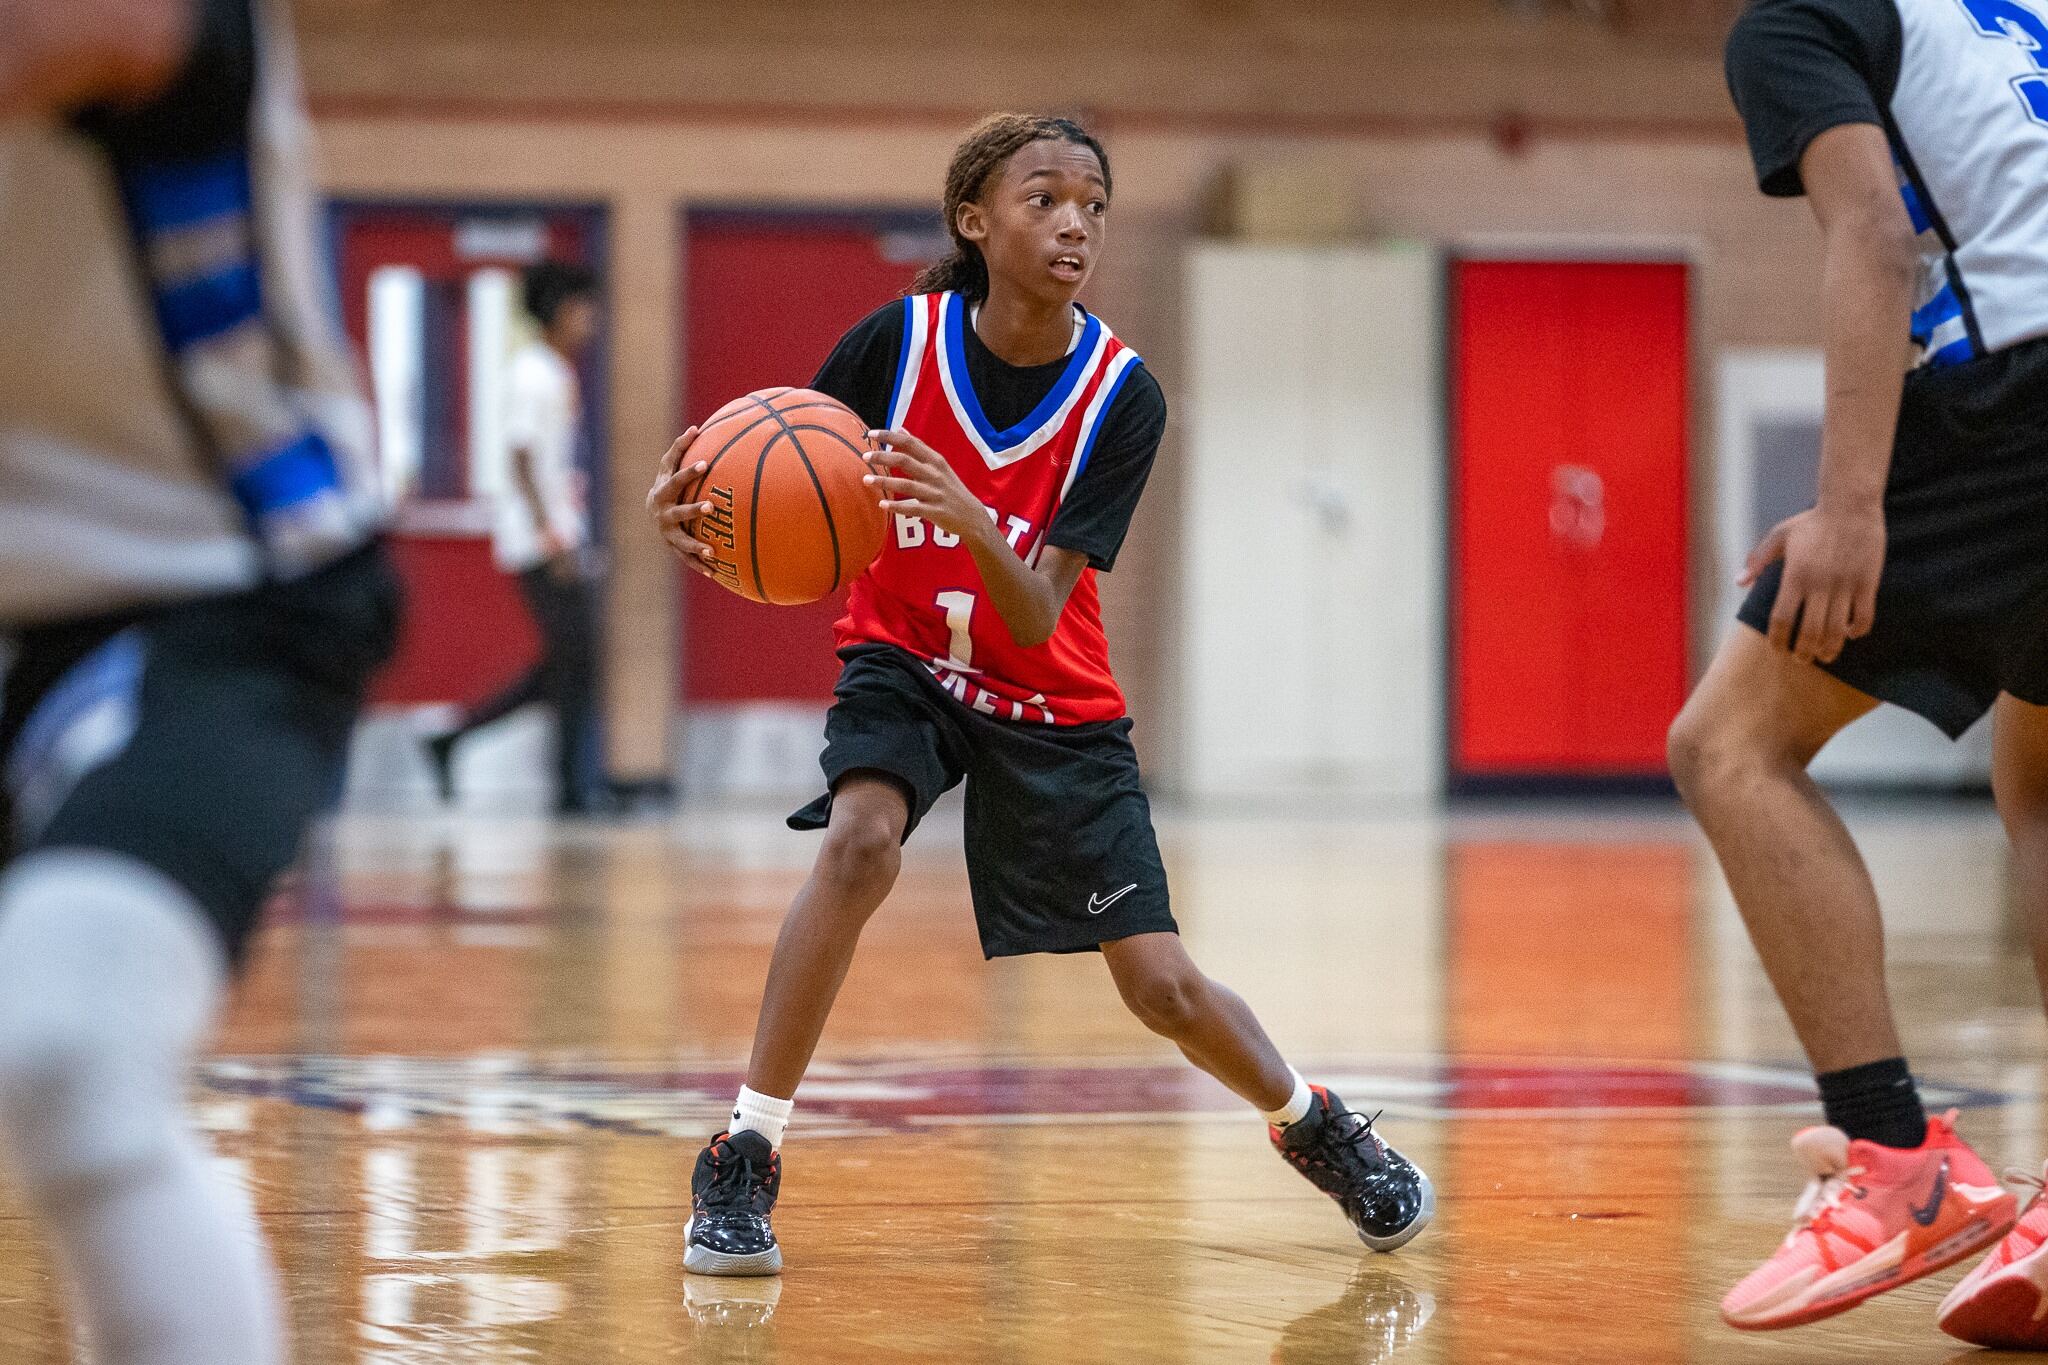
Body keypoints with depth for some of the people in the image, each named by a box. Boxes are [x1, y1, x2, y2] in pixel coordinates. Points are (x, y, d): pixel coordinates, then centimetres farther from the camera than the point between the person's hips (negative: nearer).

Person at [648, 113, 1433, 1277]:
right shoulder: (900, 341, -18)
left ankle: (1315, 1125, 30)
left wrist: (973, 521, -45)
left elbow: (1036, 619, -25)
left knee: (1164, 987, -2)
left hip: (1053, 705, 1)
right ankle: (744, 1160, -24)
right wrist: (691, 508, -33)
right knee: (862, 841, -32)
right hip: (904, 664, 0)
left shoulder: (1122, 396, -19)